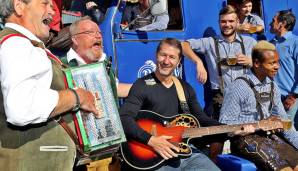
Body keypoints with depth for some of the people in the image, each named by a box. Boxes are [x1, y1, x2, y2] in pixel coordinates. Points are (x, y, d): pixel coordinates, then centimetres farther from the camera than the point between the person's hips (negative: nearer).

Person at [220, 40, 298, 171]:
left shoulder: (272, 87, 10)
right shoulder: (238, 87, -13)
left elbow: (282, 120, 16)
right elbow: (226, 124, -14)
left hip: (268, 136, 7)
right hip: (245, 139, -7)